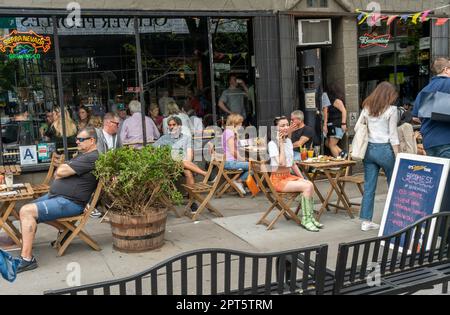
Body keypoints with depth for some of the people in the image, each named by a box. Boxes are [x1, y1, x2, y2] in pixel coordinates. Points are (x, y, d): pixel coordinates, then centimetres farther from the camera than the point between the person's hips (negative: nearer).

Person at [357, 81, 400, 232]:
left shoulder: (367, 108, 9)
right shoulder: (391, 109, -6)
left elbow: (357, 128, 11)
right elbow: (393, 134, -8)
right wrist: (398, 156, -5)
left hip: (369, 149, 5)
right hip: (385, 149, -5)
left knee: (369, 186, 7)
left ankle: (366, 221, 9)